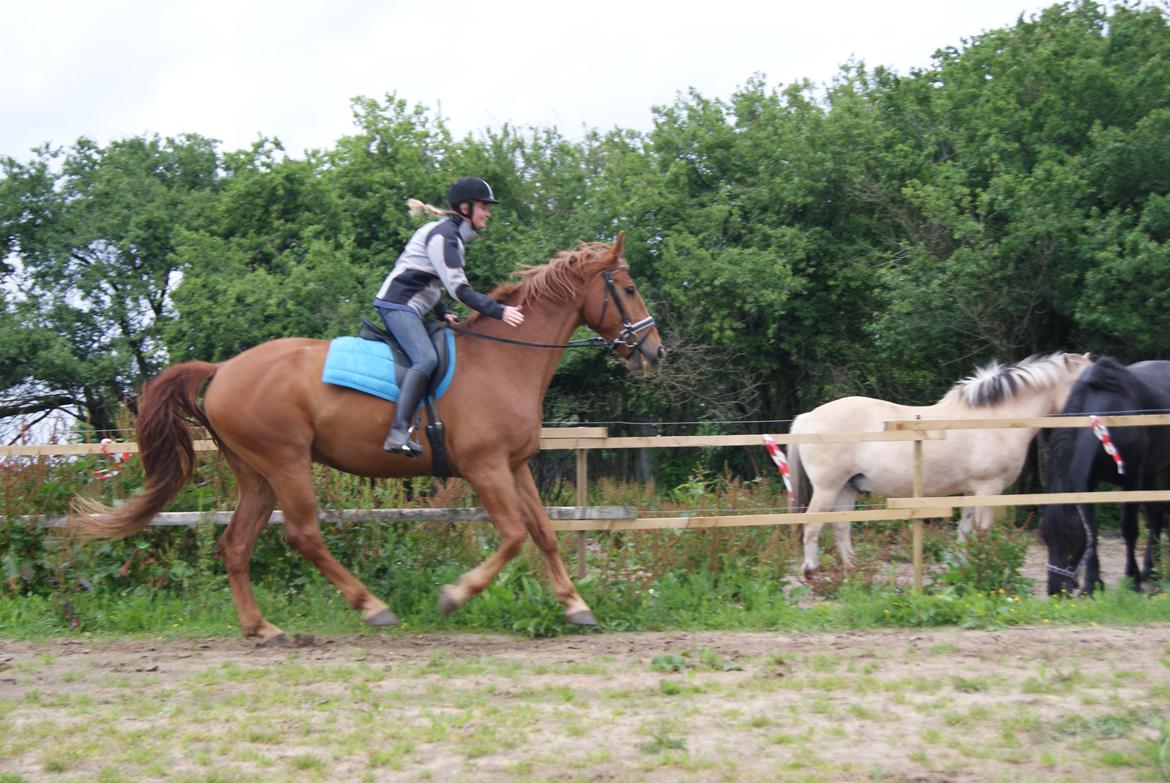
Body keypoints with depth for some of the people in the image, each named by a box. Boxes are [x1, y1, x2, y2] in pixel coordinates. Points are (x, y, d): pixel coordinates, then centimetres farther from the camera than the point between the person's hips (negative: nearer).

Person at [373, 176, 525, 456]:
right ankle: (398, 433, -35)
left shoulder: (451, 234, 19)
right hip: (398, 304, -11)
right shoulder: (442, 234, -13)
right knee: (426, 359, -26)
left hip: (407, 307, 11)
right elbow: (458, 288, -20)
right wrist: (499, 312, -21)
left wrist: (442, 313, 10)